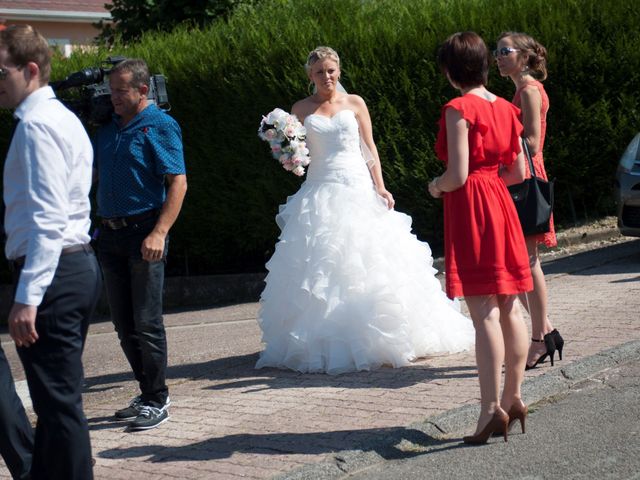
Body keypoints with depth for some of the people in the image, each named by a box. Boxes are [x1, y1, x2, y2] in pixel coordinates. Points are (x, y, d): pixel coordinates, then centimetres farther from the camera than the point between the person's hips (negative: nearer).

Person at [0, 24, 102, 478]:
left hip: (51, 271, -11)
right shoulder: (62, 117, 17)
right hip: (79, 265, 11)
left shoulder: (37, 125, -14)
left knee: (59, 401, -5)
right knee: (57, 397, 17)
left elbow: (47, 219, -22)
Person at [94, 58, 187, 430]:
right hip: (111, 234, 7)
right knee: (124, 322, 11)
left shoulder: (160, 126, -6)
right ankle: (148, 392, 21)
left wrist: (159, 233, -22)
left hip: (144, 234, -7)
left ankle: (158, 401, 2)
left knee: (146, 322, -6)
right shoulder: (107, 128, 15)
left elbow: (178, 182, -13)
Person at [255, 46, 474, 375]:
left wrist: (380, 188, -3)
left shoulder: (354, 104, 7)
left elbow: (370, 148, 6)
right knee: (321, 270, -3)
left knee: (370, 263, -1)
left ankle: (378, 338, 8)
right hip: (320, 192, 0)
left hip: (358, 189, 0)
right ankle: (324, 344, 2)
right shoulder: (301, 110, 7)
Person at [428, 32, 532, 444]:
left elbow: (457, 175, -17)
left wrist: (437, 187, 3)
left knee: (484, 313, -9)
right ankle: (514, 398, 16)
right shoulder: (504, 108, 9)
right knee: (509, 308, 10)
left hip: (470, 209, -8)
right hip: (501, 204, 8)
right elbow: (519, 171, 13)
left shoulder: (459, 109, -13)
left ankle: (491, 408, -9)